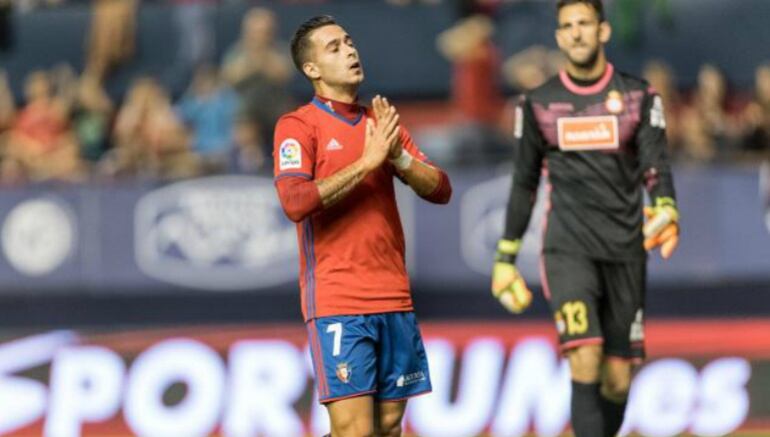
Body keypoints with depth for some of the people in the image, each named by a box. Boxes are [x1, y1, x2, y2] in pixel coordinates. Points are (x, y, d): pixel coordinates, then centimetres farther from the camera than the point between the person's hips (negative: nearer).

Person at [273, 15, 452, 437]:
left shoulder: (381, 122, 15)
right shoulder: (298, 126, -3)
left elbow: (440, 190, 9)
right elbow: (296, 202, -19)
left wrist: (397, 156, -9)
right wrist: (367, 161, -17)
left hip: (394, 299, 6)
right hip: (336, 302, -6)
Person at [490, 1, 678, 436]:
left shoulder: (638, 96, 6)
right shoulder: (539, 104, 7)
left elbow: (655, 166, -4)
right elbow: (524, 183, 15)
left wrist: (666, 211, -26)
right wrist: (505, 258, 14)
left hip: (624, 250, 1)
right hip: (568, 249, -1)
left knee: (618, 380, 3)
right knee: (585, 362, -20)